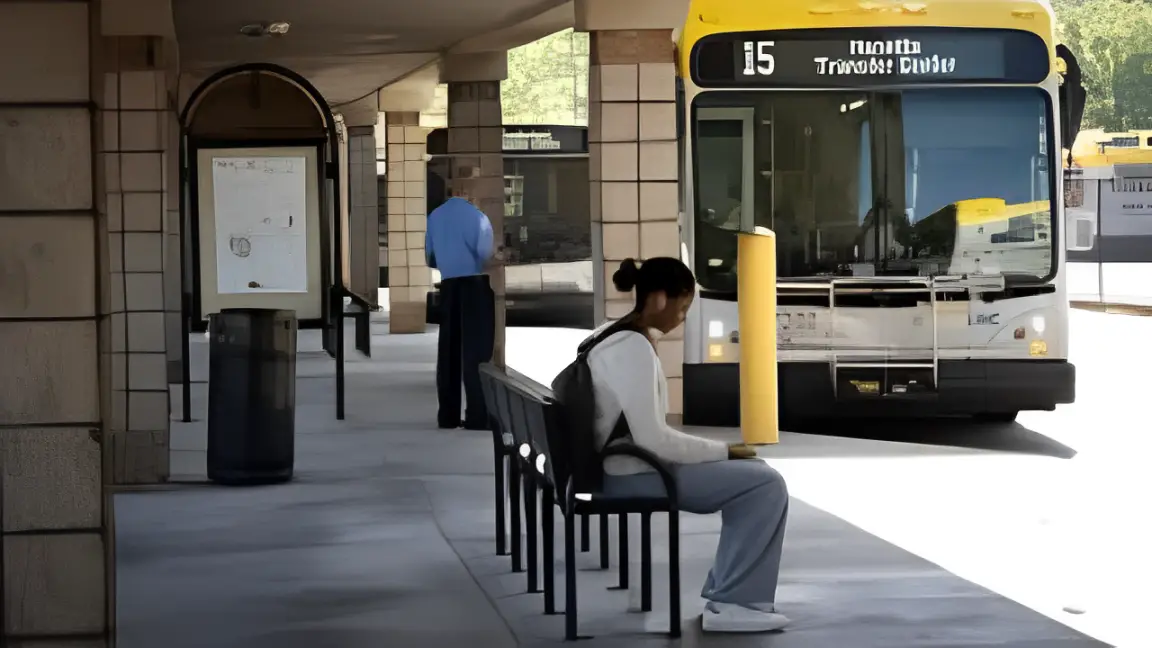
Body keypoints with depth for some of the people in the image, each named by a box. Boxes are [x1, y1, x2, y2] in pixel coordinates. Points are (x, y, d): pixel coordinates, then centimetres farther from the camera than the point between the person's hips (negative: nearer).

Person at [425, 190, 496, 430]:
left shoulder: (434, 216, 7)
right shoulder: (477, 216, -8)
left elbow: (429, 257, 10)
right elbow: (486, 255, -11)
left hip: (448, 286, 4)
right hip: (474, 285, -4)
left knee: (448, 352, 7)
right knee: (475, 352, -4)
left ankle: (448, 416, 7)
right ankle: (477, 416, -7)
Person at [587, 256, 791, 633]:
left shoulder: (611, 336, 10)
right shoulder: (634, 349, -21)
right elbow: (652, 439, -25)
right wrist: (723, 450, -14)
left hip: (627, 466, 11)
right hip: (635, 475, -11)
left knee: (752, 472, 18)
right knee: (767, 484, -11)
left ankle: (724, 592, 16)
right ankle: (733, 602, -8)